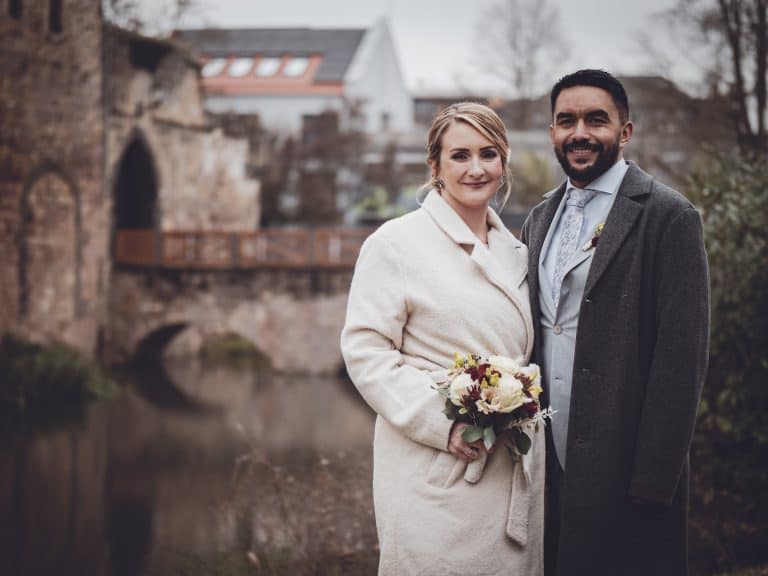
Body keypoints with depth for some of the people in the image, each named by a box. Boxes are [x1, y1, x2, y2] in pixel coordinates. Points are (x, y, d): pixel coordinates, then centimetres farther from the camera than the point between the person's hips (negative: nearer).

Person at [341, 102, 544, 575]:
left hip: (516, 472, 6)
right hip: (434, 474, -6)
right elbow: (365, 350, -10)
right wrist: (442, 424, -18)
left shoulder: (515, 252, 15)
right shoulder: (396, 242, -4)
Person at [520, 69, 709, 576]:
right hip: (550, 469, 6)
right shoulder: (540, 218, 13)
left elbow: (682, 358, -13)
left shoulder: (667, 216, -8)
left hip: (624, 475, -6)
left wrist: (654, 482, -16)